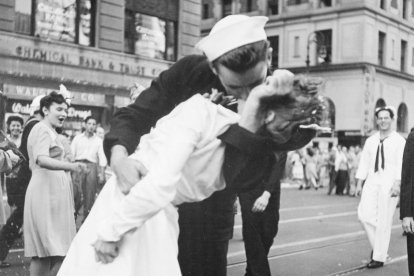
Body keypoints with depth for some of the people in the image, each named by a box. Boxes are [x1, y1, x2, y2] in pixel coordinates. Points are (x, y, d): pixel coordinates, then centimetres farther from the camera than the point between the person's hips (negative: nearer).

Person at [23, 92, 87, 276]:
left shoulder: (48, 130, 20)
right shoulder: (43, 129, -11)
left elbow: (33, 163, 29)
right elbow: (42, 160, -29)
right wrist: (70, 166, -44)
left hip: (51, 191, 10)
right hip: (47, 192, -10)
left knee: (44, 253, 10)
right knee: (53, 250, -10)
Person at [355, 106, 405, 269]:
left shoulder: (399, 141, -1)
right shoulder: (370, 141, 13)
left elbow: (401, 164, -10)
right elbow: (364, 163, 13)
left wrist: (397, 184, -21)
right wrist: (359, 183, 7)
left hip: (389, 184, -4)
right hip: (372, 182, 4)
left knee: (384, 221, -2)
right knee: (364, 214, -7)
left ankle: (379, 258, 8)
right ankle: (377, 245, 17)